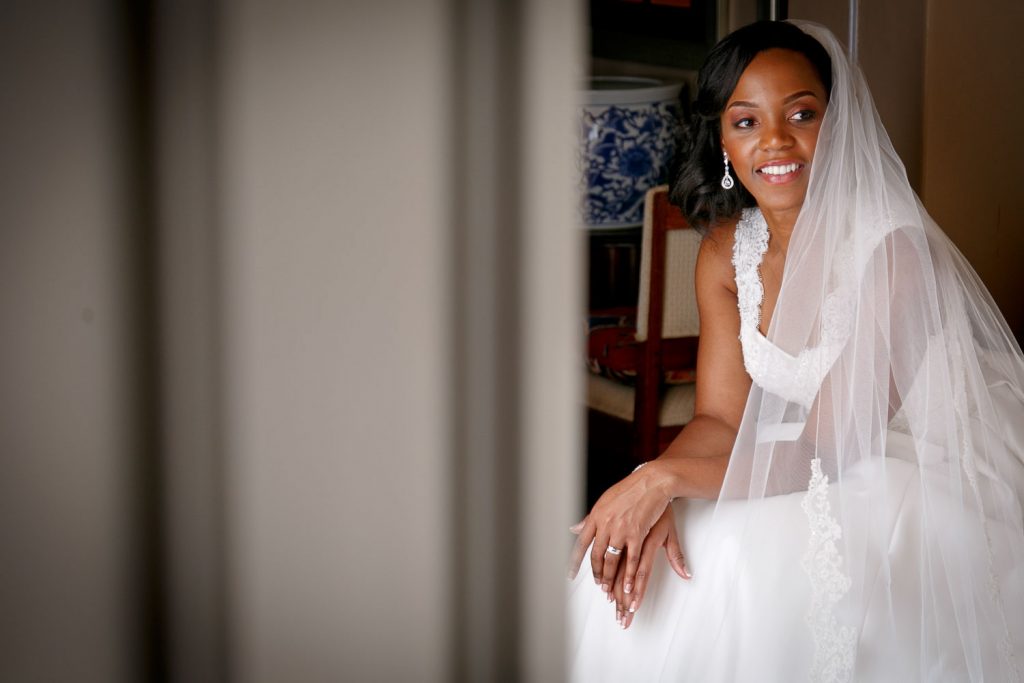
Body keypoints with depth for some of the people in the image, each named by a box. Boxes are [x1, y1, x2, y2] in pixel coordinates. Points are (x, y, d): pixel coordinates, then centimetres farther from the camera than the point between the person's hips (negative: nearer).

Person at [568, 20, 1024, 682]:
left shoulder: (892, 250, -22)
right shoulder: (726, 249, -1)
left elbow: (826, 451, -22)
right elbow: (720, 418, -2)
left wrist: (665, 477, -31)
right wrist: (658, 497, -24)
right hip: (810, 475, 6)